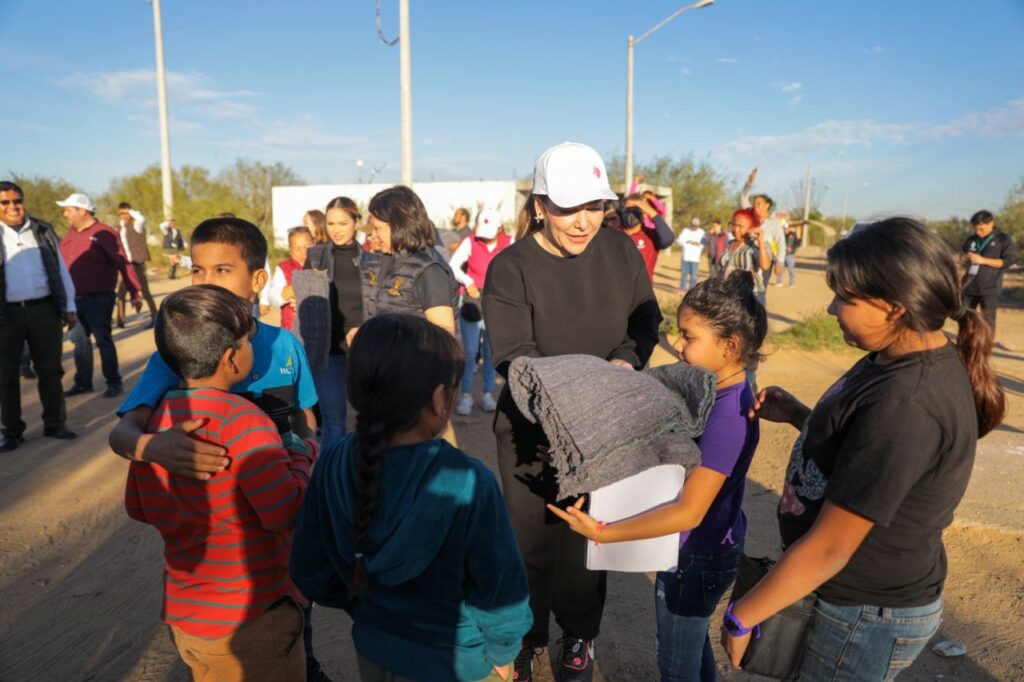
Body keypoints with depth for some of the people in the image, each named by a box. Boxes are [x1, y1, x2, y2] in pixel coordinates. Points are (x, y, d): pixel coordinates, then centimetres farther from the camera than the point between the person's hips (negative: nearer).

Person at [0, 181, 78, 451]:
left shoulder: (43, 231, 8)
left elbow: (60, 270, 11)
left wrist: (69, 307, 8)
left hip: (44, 309, 2)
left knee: (50, 370, 8)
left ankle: (54, 424, 19)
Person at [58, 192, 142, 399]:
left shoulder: (103, 233, -9)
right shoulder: (70, 235, 13)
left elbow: (123, 264, -12)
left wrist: (135, 292, -15)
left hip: (99, 298, -7)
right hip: (75, 298, 7)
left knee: (103, 340, 0)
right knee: (80, 341, 12)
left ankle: (113, 383, 11)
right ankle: (83, 382, 23)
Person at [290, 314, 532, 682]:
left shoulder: (333, 465, -18)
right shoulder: (467, 483, -31)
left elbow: (311, 572, -6)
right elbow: (499, 590, -20)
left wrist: (364, 608, 11)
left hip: (373, 651, 4)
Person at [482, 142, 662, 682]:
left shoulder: (620, 249, -4)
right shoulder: (510, 268, -15)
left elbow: (646, 318, 6)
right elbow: (514, 356, -20)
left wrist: (626, 359, -14)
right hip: (532, 426, -2)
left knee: (586, 535, 16)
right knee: (531, 537, 10)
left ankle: (579, 634, 39)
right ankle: (525, 638, 34)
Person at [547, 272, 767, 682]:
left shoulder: (728, 414, -31)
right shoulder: (716, 391, -4)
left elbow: (689, 511, -31)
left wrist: (602, 533, -34)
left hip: (697, 558, -8)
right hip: (702, 548, 8)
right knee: (693, 643, 30)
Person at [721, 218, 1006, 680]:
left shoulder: (904, 406, -31)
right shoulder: (918, 358, -2)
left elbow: (829, 548, -27)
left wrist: (741, 617, -17)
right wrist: (797, 415, -1)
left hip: (866, 616, -8)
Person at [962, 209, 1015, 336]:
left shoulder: (1003, 239, -3)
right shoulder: (971, 239, 11)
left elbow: (1008, 261, -11)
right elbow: (963, 256, 21)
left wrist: (983, 260, -18)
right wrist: (966, 257, -4)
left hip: (989, 288, -5)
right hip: (970, 286, 5)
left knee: (988, 320, -1)